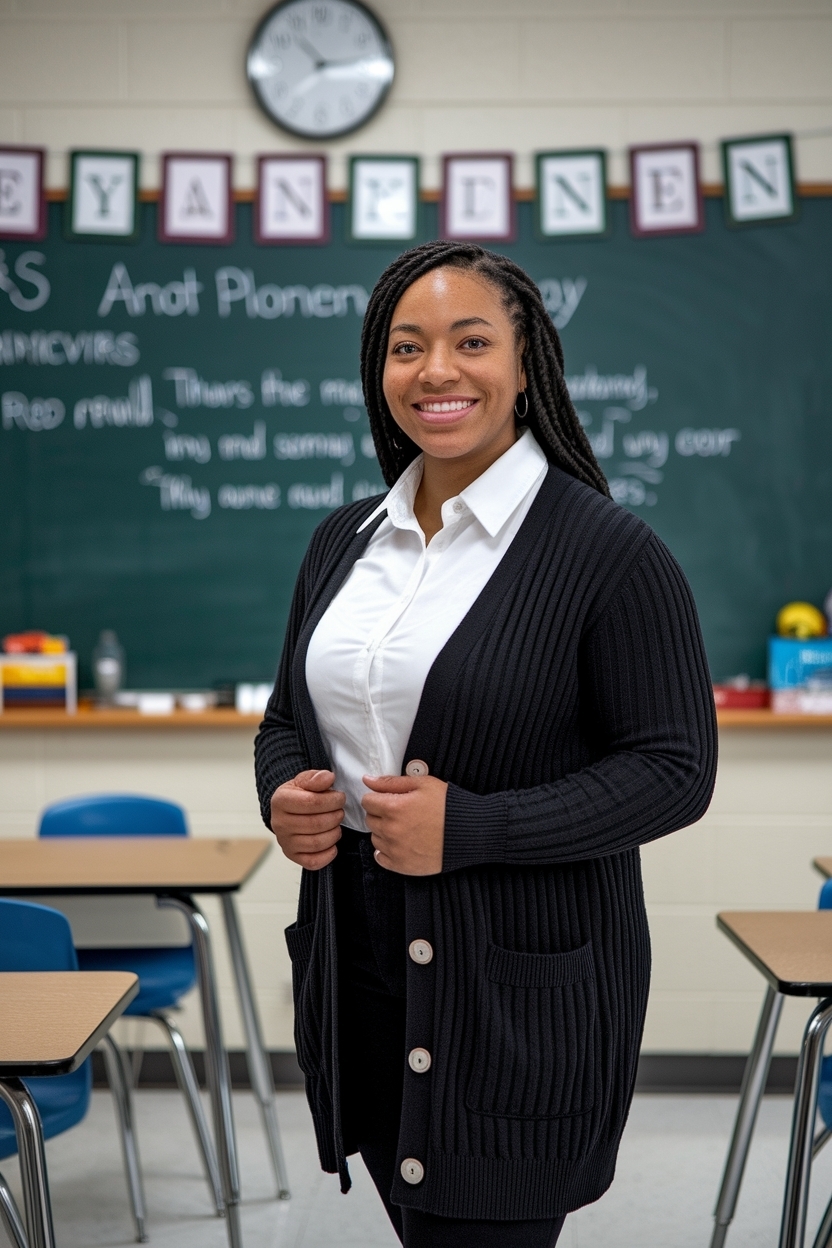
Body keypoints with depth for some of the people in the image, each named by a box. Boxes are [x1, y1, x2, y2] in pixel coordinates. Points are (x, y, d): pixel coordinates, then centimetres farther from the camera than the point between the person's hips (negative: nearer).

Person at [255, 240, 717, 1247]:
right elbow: (287, 719, 18)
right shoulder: (343, 539, 8)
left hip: (520, 986, -6)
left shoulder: (606, 549, -11)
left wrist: (468, 828, -22)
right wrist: (284, 795, -6)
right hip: (357, 964, 6)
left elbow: (676, 769, -13)